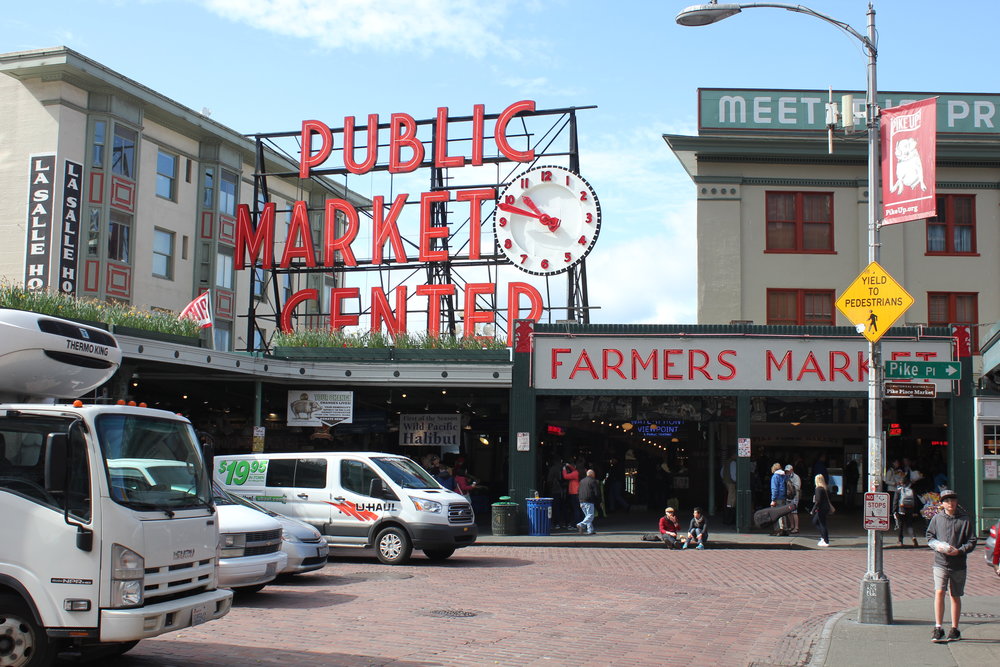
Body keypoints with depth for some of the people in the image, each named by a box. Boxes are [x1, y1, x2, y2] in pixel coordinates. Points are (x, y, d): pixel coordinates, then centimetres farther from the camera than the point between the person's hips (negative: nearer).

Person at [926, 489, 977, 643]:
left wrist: (959, 551, -16)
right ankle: (938, 629, -10)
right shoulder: (937, 518, 3)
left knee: (955, 596, 11)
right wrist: (937, 545, -8)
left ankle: (954, 630, 22)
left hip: (958, 564, 0)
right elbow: (929, 536, 12)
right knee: (939, 592, -13)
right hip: (940, 562, 0)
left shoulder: (964, 520, -2)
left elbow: (972, 542, 0)